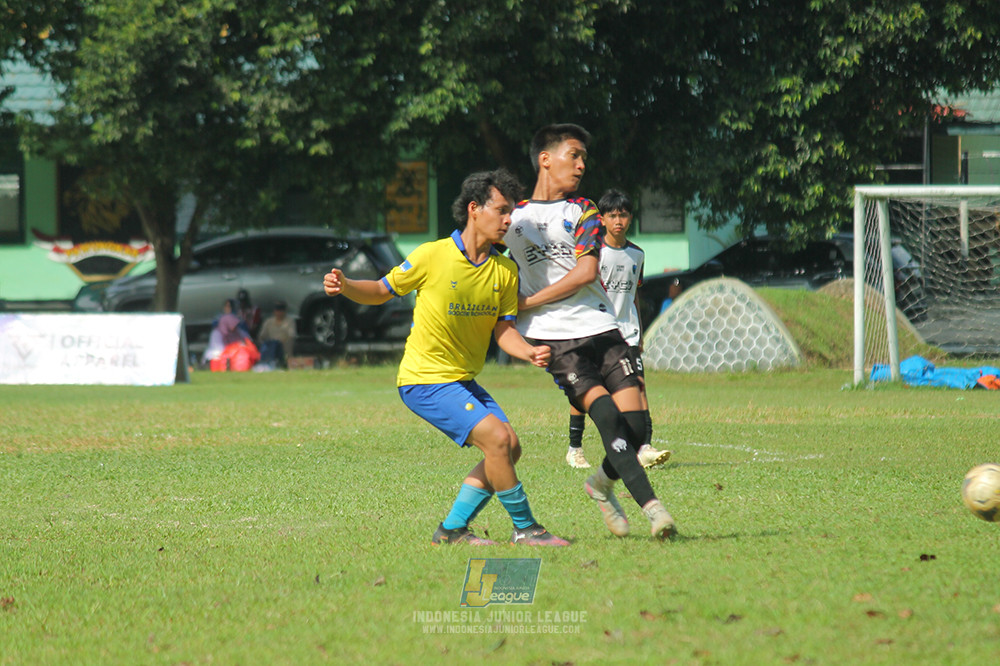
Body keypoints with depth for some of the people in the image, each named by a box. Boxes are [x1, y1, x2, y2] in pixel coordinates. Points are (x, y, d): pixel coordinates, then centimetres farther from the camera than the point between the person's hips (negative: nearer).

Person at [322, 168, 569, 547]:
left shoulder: (505, 271, 2)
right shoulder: (432, 256, -14)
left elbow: (503, 330, 2)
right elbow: (381, 292, -2)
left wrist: (529, 352, -19)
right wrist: (344, 286, -21)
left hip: (463, 381, 8)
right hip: (425, 379, -8)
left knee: (509, 448, 3)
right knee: (497, 438, -20)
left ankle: (452, 529, 12)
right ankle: (524, 528, -7)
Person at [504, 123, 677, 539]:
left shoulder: (583, 212, 10)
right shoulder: (512, 217, 9)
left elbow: (585, 272, -4)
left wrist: (528, 303, -6)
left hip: (600, 328, 2)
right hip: (554, 337, -2)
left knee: (635, 424, -8)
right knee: (607, 415, -21)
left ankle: (602, 485, 22)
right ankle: (651, 508, -23)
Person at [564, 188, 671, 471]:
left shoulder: (636, 254, 10)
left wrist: (639, 334, 21)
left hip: (626, 332, 3)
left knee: (638, 384, -11)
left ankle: (645, 448, -20)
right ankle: (574, 448, 14)